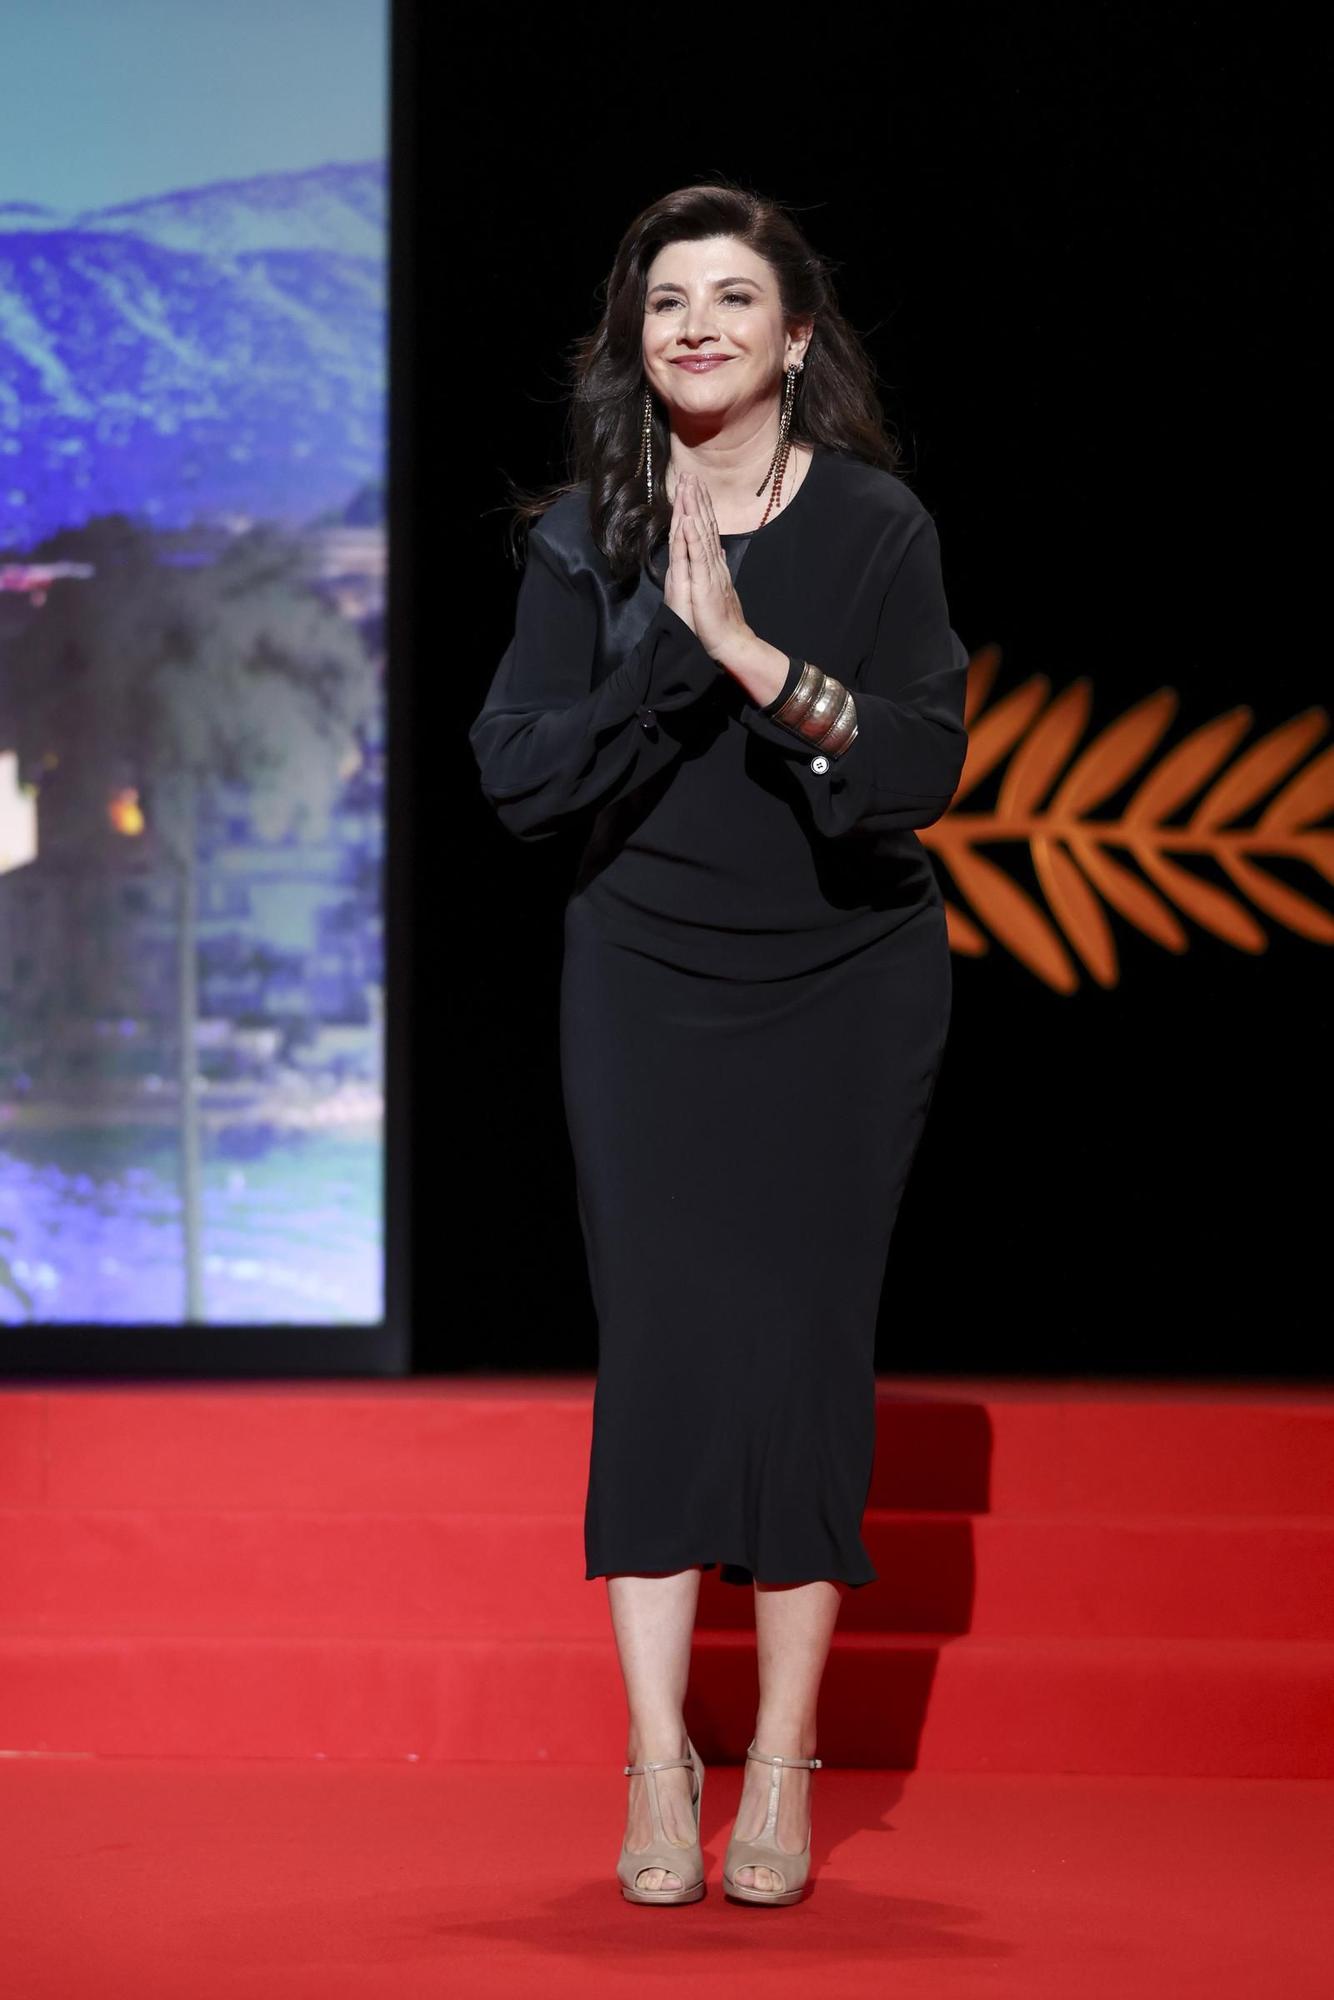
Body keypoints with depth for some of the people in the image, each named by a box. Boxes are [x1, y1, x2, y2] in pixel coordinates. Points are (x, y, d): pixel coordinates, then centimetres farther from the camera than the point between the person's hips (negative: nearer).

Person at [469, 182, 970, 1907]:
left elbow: (925, 766, -17)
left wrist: (760, 660, -29)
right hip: (645, 984, 1)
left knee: (803, 1337, -3)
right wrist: (670, 657, -22)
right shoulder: (584, 536, 0)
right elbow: (515, 772, -9)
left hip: (845, 987, -1)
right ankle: (656, 1763, -3)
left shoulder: (875, 527, -6)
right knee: (654, 1335, -6)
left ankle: (783, 1762, 4)